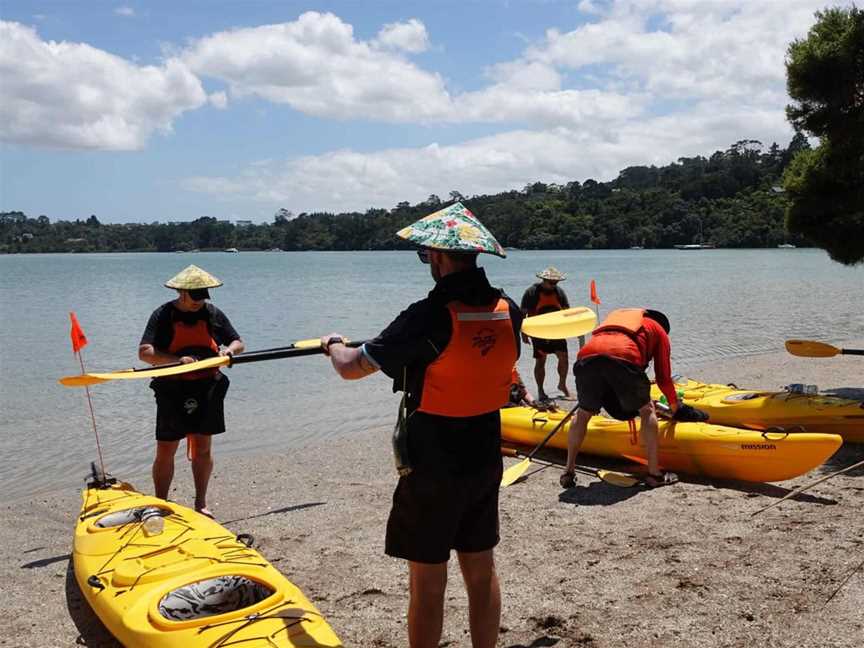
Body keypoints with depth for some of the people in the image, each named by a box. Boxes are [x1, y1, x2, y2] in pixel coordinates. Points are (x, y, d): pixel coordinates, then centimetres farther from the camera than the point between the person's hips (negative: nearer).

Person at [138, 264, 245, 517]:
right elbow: (144, 352, -13)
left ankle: (200, 503, 20)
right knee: (165, 451, 0)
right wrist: (177, 360, -28)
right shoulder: (163, 315, -4)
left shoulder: (213, 314, 6)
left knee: (202, 449, 8)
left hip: (207, 389, 3)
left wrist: (228, 350, -12)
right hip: (173, 390, -2)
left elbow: (239, 343, 13)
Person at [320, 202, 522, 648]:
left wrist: (333, 345, 8)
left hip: (432, 469, -6)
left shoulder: (428, 317, -22)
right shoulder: (509, 312, -3)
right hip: (486, 461, 6)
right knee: (481, 572, 17)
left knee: (427, 582, 6)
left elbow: (350, 368, -15)